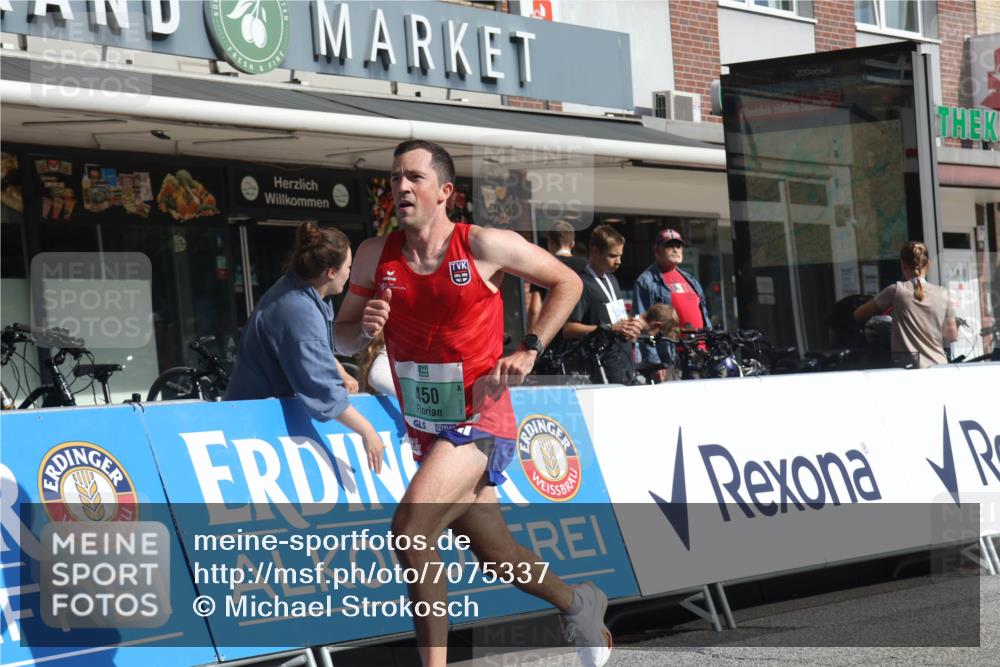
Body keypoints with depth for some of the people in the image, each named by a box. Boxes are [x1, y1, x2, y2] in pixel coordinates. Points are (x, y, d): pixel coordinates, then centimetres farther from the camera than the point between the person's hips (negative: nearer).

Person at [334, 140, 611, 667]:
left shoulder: (484, 246, -12)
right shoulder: (376, 256, -1)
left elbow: (567, 282, 0)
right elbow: (341, 337, 7)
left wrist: (529, 350, -9)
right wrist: (366, 328, -16)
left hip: (479, 422, -6)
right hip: (425, 429, 6)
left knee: (411, 528, -26)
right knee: (496, 554, 18)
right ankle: (579, 605, 45)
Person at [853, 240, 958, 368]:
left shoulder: (896, 290, -1)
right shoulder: (942, 295, 5)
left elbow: (858, 315, 8)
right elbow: (952, 335, 14)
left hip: (907, 367, -2)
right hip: (938, 364, 3)